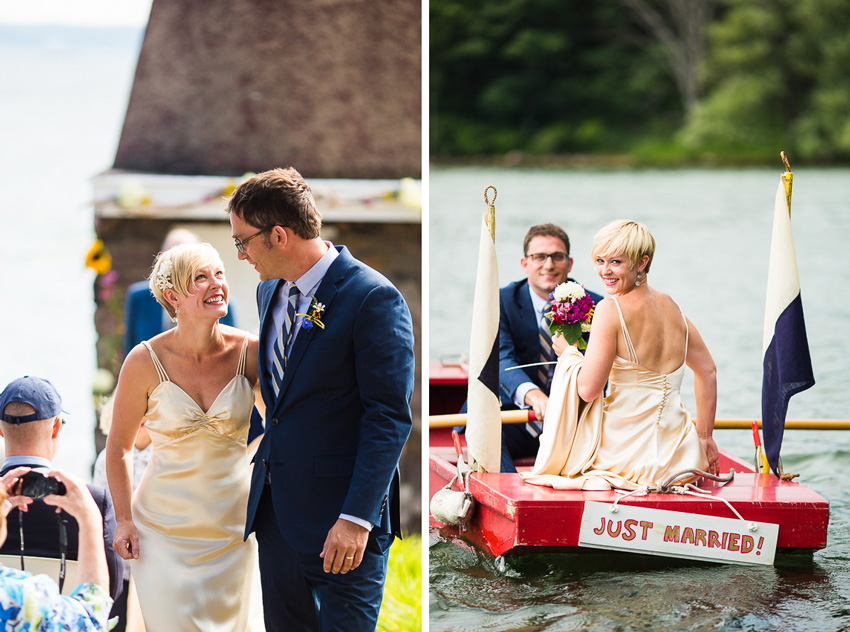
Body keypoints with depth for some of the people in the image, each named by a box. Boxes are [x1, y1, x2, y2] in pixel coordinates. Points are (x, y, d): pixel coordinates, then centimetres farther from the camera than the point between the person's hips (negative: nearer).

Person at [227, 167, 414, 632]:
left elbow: (389, 418, -18)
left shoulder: (372, 298, -15)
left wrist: (357, 519, -21)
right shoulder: (270, 291, 10)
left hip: (339, 524, -8)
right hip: (275, 507, 8)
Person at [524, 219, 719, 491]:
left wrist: (568, 351, 0)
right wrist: (704, 437, 20)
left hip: (630, 454, -8)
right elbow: (707, 371, 13)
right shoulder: (671, 306, 5)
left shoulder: (611, 309, -16)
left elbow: (588, 389, -19)